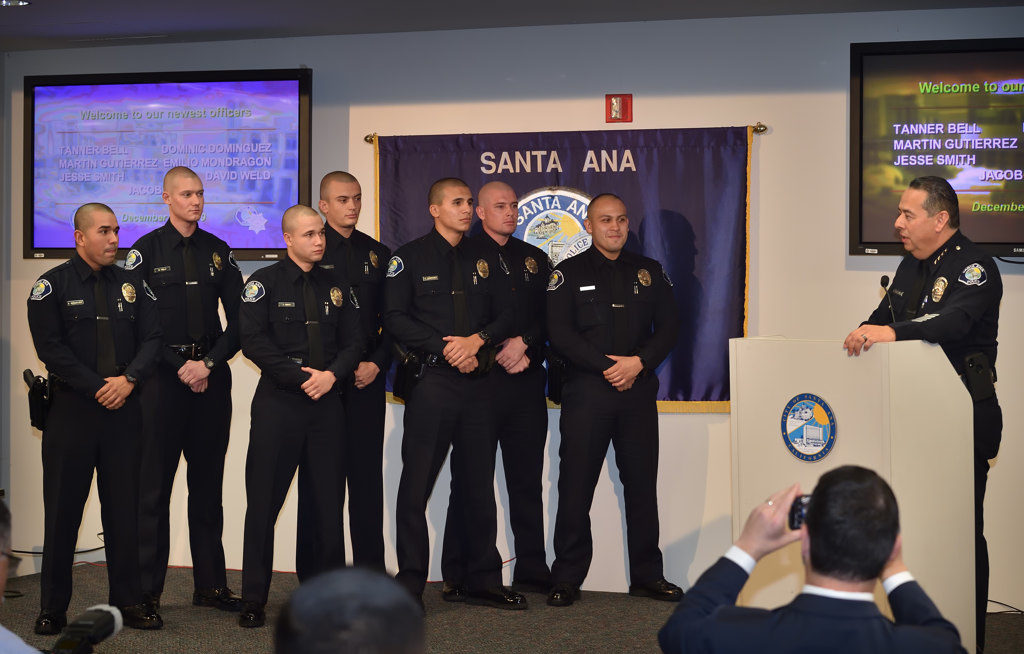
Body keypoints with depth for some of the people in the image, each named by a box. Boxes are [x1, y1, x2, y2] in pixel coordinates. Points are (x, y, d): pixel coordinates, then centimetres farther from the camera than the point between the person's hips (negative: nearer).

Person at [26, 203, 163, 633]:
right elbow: (51, 348, -8)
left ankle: (128, 601, 14)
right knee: (62, 509, 2)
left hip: (124, 408, 3)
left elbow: (151, 338, 7)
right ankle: (53, 609, 12)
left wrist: (128, 379, -10)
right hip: (71, 409, -3)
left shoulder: (130, 285, 11)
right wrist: (97, 388, -12)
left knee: (124, 506, 6)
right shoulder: (53, 286, -1)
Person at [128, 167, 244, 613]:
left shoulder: (218, 251, 11)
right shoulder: (146, 250, 1)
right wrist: (180, 367, -9)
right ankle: (147, 591, 6)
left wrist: (209, 364, -5)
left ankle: (211, 586, 15)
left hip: (211, 376, 3)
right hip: (163, 375, -3)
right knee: (155, 484, -2)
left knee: (208, 483, 8)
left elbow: (239, 320, 9)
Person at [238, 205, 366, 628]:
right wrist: (301, 377, -13)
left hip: (326, 402, 4)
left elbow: (353, 340, 11)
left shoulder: (334, 287, 14)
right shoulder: (265, 282, 0)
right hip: (278, 402, -3)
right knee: (264, 500, 0)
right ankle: (254, 600, 9)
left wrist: (331, 374, -8)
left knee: (328, 498, 4)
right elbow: (253, 340, -10)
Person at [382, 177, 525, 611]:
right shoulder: (410, 257, 2)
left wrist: (477, 340, -9)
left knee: (479, 484, 9)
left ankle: (484, 581, 18)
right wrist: (445, 349, -13)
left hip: (477, 381, 4)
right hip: (430, 381, -4)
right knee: (417, 483, -2)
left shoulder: (483, 259, 15)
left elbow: (505, 314, 11)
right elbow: (395, 318, -6)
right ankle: (409, 585, 6)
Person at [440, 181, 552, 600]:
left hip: (527, 380, 4)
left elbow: (549, 318, 11)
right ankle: (458, 577, 5)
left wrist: (524, 342, -7)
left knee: (527, 479, 6)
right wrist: (501, 351, -10)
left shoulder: (535, 259, 17)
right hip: (478, 377, -4)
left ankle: (532, 573, 13)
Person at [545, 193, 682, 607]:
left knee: (642, 484, 5)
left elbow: (668, 326, 7)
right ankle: (566, 579, 7)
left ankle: (647, 575, 15)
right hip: (586, 391, -3)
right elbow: (560, 334, -6)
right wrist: (609, 367, -12)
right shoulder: (568, 273, 4)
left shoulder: (648, 271, 14)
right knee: (576, 485, -2)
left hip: (639, 390, 3)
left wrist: (638, 363, -9)